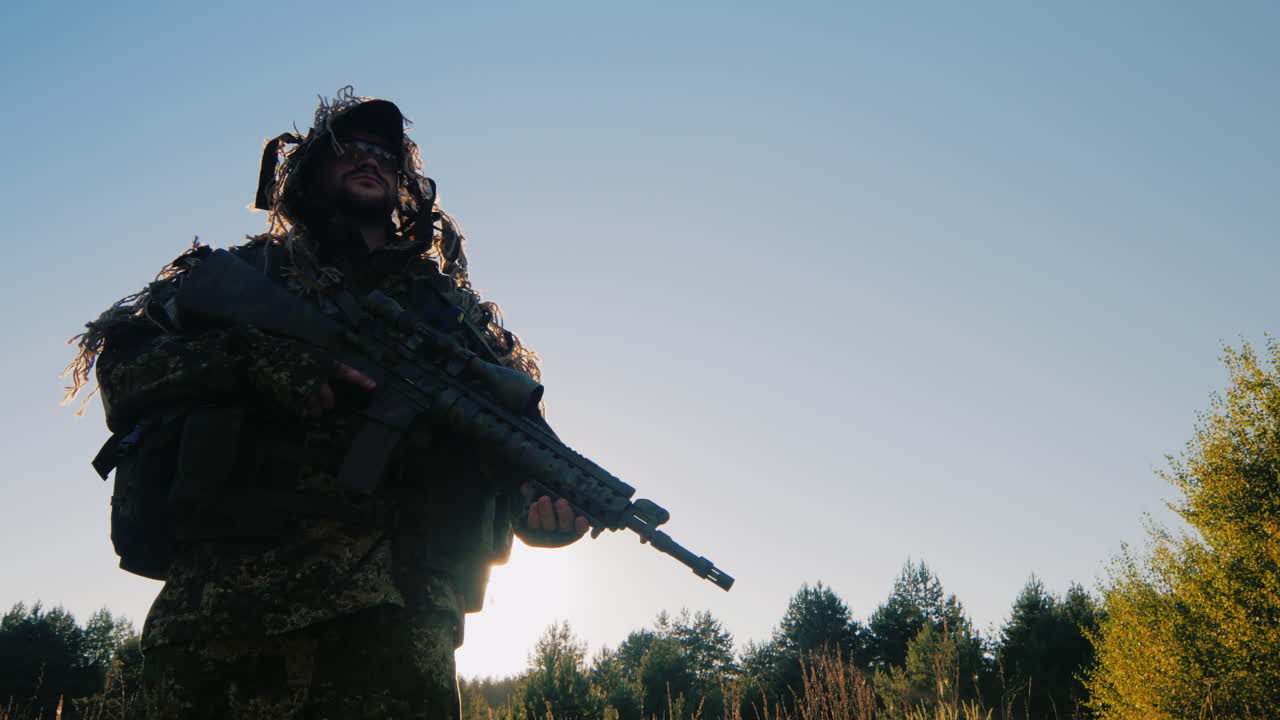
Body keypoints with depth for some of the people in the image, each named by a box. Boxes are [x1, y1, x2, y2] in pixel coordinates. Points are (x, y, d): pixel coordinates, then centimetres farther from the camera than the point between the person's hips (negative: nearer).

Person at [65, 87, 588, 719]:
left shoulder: (451, 305, 25)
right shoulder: (251, 270, 20)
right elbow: (121, 360, 7)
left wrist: (540, 496, -7)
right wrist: (254, 357, -11)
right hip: (228, 591, 0)